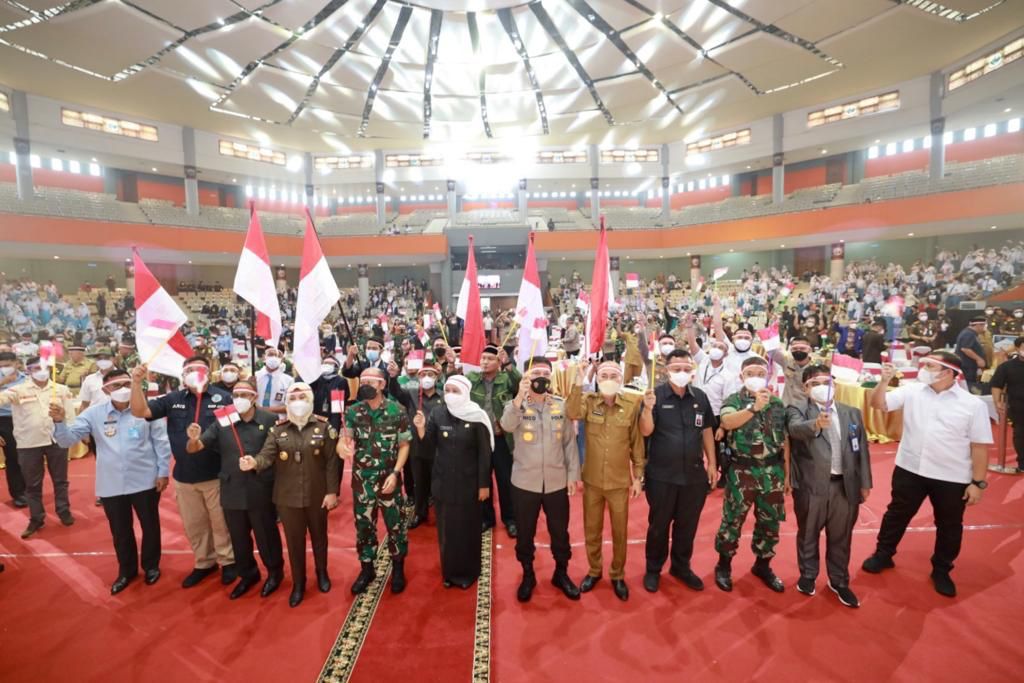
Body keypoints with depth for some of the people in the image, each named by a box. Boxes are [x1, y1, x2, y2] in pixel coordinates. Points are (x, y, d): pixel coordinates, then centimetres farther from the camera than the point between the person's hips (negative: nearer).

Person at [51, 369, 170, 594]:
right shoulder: (94, 413, -3)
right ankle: (126, 570, 39)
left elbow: (161, 442, -6)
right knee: (120, 530, 18)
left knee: (150, 525, 14)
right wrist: (59, 422, -25)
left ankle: (151, 565, 36)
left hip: (145, 481, -2)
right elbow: (68, 439, -6)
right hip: (111, 484, 2)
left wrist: (163, 472, -5)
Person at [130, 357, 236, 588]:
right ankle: (204, 562, 39)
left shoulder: (223, 398, -7)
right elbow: (140, 411, -4)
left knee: (221, 523, 11)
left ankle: (228, 561, 31)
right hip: (184, 478, 4)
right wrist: (136, 382, -18)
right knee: (193, 525, 19)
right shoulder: (173, 399, 3)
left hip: (217, 475, -4)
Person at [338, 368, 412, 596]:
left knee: (395, 525, 9)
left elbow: (404, 445, -5)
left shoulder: (397, 411, -9)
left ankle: (398, 568, 30)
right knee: (363, 525, 14)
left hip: (389, 479, -2)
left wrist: (395, 473, -14)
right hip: (362, 480, 2)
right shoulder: (353, 411, -3)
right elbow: (345, 438, 0)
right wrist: (342, 446, -24)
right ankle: (367, 568, 35)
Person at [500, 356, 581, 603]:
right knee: (525, 532, 14)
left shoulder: (561, 406, 1)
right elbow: (507, 425, -26)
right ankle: (527, 575, 35)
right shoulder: (516, 405, -4)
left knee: (560, 531, 15)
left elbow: (570, 442, 3)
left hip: (557, 481, 1)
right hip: (525, 481, -1)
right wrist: (520, 396, -39)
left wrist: (573, 473, 0)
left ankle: (561, 574, 37)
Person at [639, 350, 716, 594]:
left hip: (694, 474, 3)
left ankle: (681, 566, 37)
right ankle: (653, 569, 29)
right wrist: (648, 408, -32)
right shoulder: (655, 395, -10)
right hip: (661, 475, -3)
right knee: (658, 525, 11)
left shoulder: (700, 397, 1)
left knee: (688, 524, 17)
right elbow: (646, 431, -15)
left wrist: (712, 463, 9)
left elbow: (707, 431, 10)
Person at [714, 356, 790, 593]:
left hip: (772, 472, 4)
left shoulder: (778, 404, 7)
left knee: (770, 522, 15)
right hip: (742, 471, -3)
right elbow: (726, 422, -25)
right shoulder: (734, 400, -4)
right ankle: (724, 565, 24)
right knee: (733, 520, 6)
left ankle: (762, 565, 35)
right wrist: (754, 407, -31)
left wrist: (787, 473, 9)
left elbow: (785, 440, 10)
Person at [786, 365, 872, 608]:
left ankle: (839, 581, 35)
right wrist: (816, 424, -49)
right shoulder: (797, 409, -6)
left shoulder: (852, 413, 9)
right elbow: (795, 429, -29)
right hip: (811, 485, -3)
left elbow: (862, 449, 11)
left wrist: (865, 483, 9)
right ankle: (807, 576, 33)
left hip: (846, 485, 4)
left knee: (841, 537, 16)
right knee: (808, 534, 13)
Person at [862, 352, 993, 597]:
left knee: (949, 526, 15)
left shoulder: (973, 404, -7)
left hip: (952, 478, -1)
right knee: (897, 514, 15)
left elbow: (980, 446, -5)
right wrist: (884, 381, -17)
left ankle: (941, 571, 35)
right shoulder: (911, 391, -3)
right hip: (910, 470, 1)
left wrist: (978, 482, -6)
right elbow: (878, 404, -2)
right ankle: (883, 555, 32)